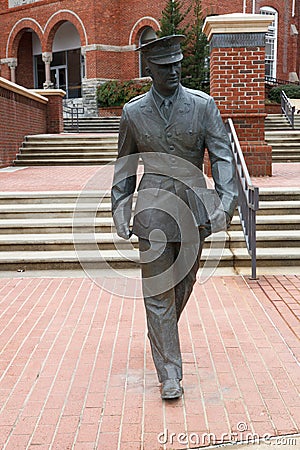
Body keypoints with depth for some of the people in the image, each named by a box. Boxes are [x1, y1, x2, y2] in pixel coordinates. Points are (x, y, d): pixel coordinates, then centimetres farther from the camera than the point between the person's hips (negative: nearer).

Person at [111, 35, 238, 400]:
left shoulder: (203, 105, -1)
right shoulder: (133, 112, 2)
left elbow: (221, 155, -5)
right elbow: (125, 165, 11)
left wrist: (226, 201, -19)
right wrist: (120, 210, 5)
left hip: (193, 210, 1)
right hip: (153, 211, -1)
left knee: (183, 285, 17)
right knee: (158, 292, -3)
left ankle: (163, 335, 47)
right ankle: (169, 373, 6)